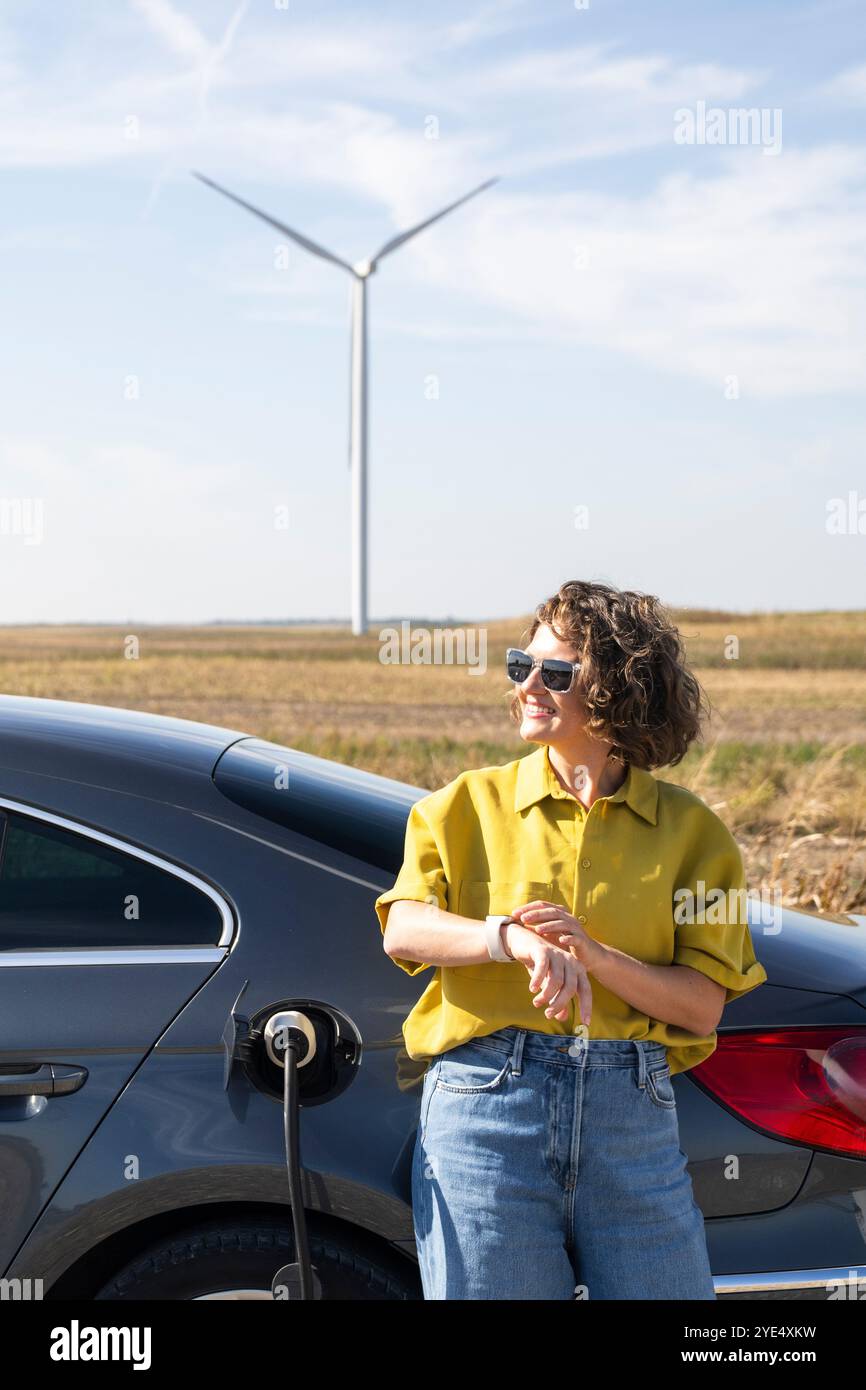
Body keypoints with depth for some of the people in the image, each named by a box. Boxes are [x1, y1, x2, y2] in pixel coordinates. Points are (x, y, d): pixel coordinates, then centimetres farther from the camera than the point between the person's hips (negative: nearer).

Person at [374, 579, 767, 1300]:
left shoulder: (689, 829, 6)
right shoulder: (471, 804, 7)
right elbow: (404, 928, -8)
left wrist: (593, 955, -17)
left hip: (633, 1112, 1)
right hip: (485, 1103, 0)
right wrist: (512, 938, -25)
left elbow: (703, 1005, -1)